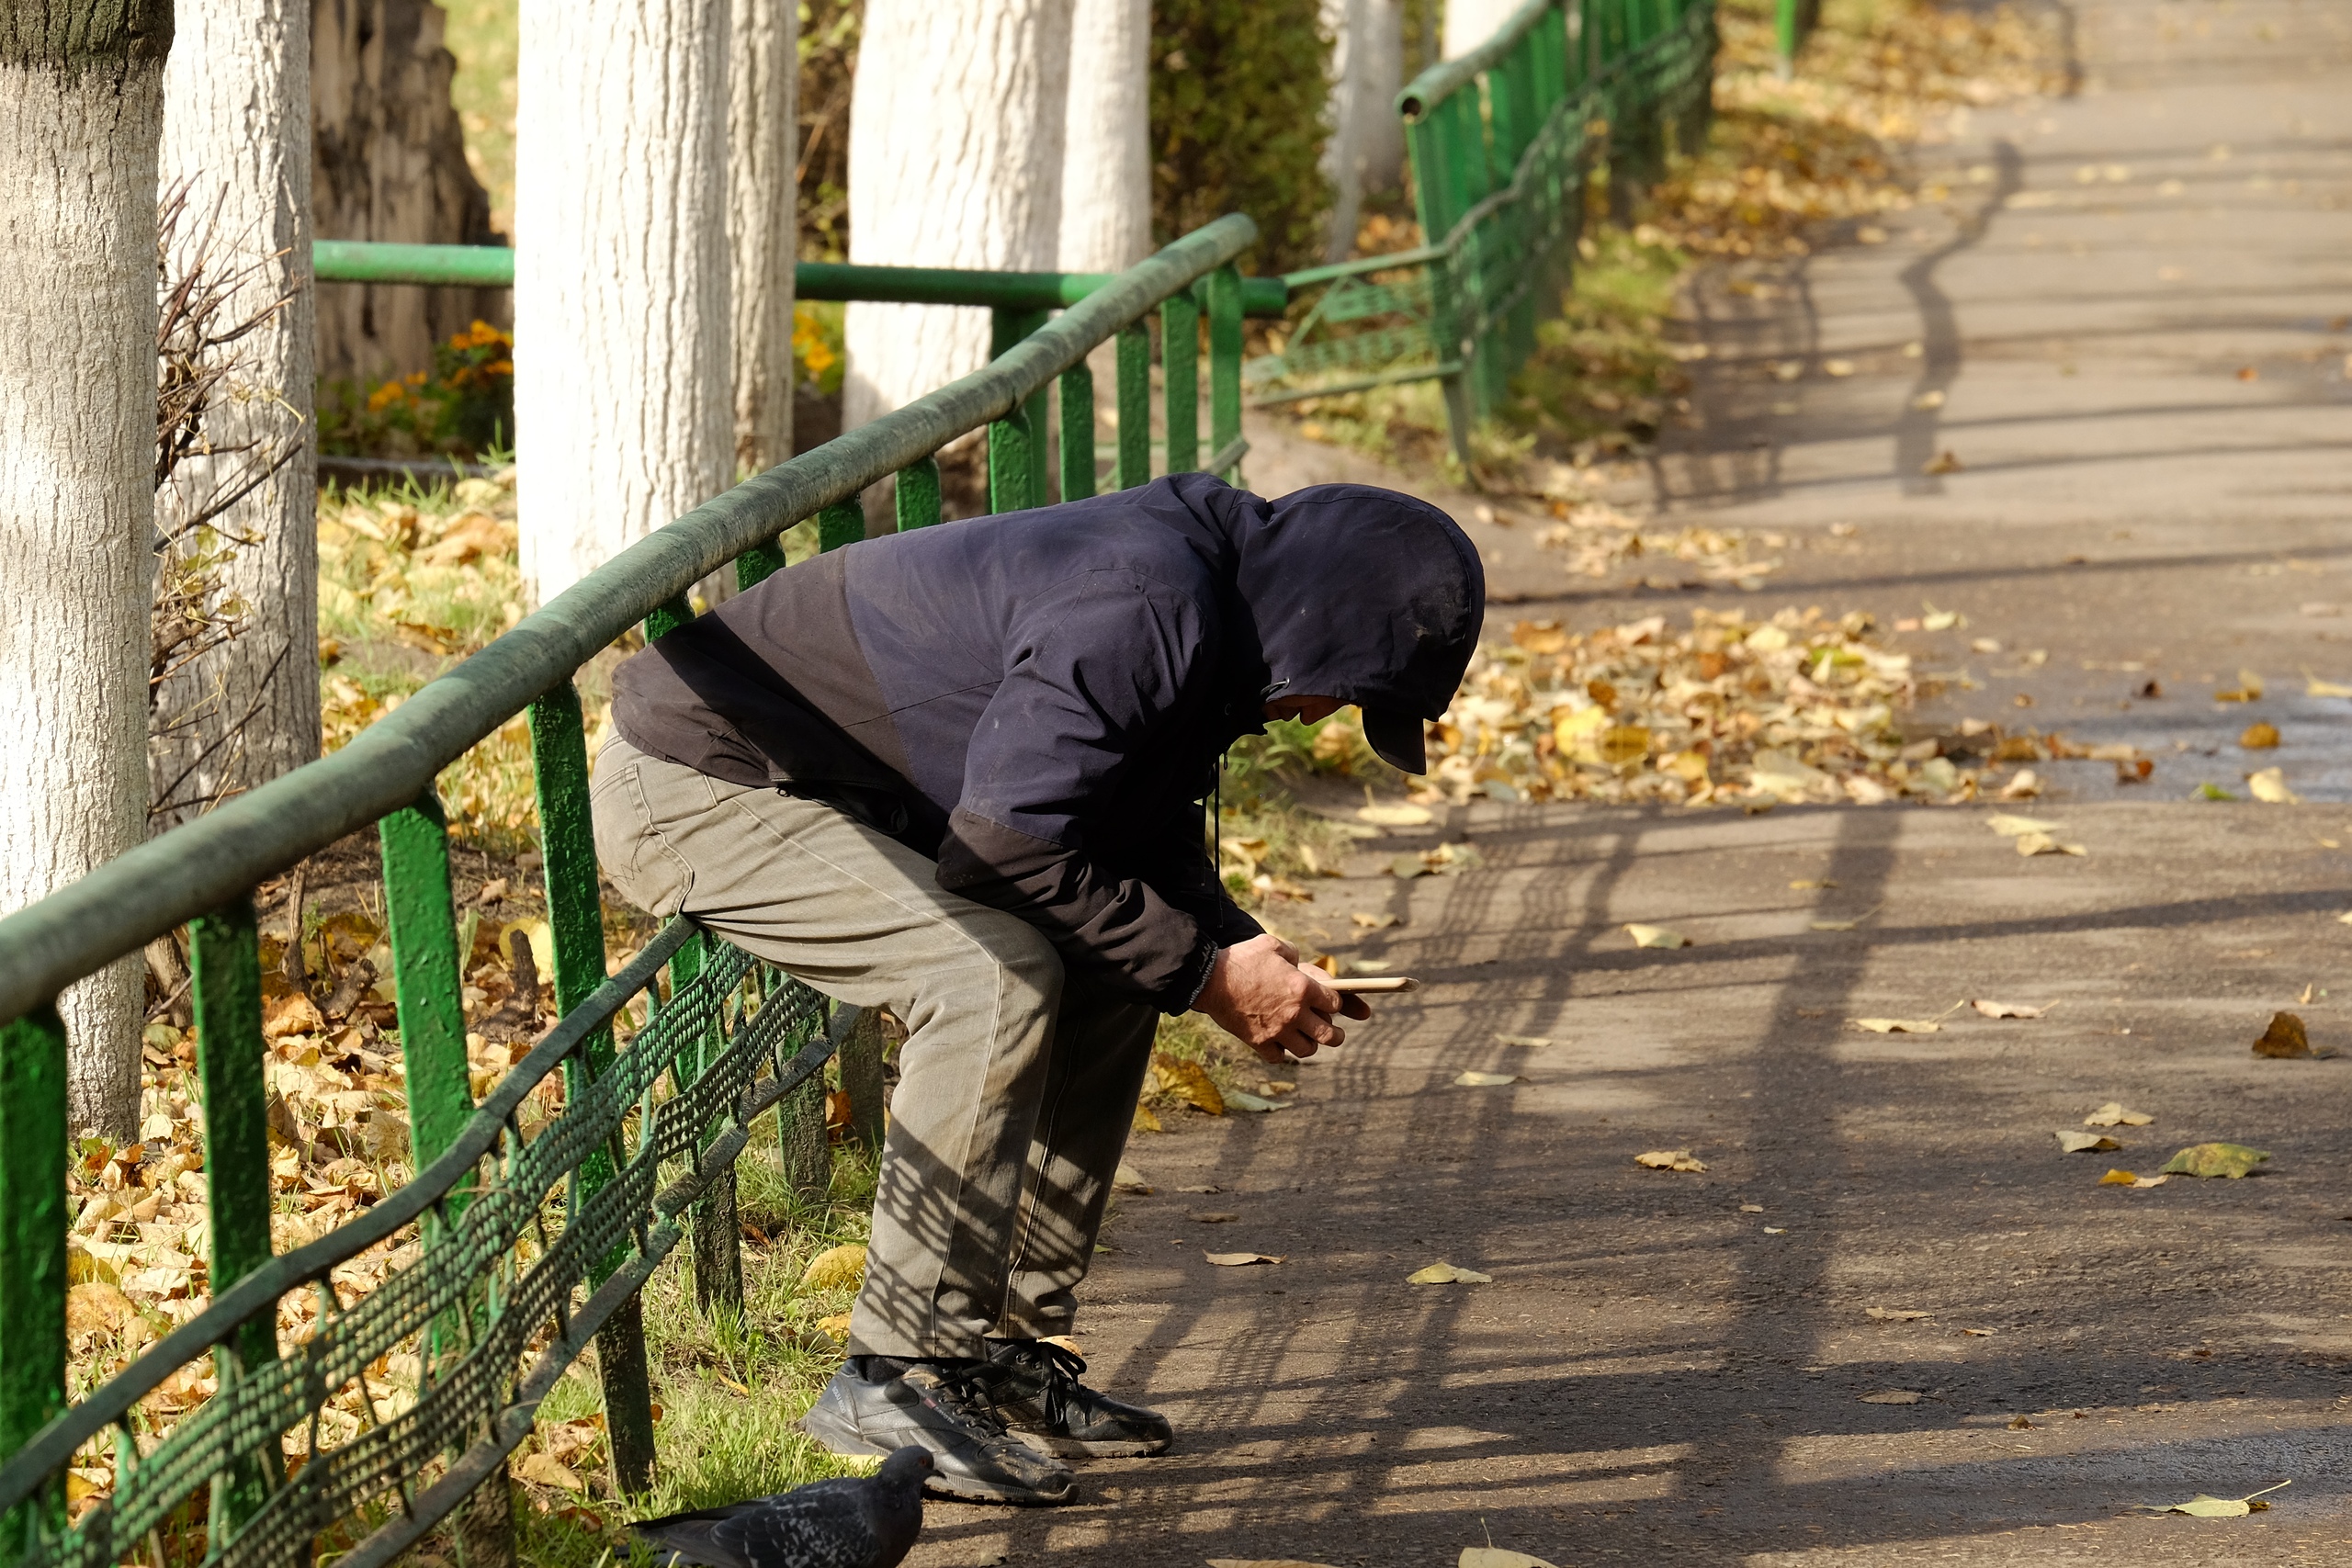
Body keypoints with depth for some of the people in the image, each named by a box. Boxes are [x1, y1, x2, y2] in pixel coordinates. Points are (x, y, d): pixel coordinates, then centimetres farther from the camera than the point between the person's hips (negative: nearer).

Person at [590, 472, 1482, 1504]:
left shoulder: (1201, 611, 5)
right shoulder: (1140, 607, -27)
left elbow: (1148, 841, 17)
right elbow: (1006, 846, -28)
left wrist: (1243, 953, -1)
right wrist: (1202, 970, -20)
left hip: (842, 794, 10)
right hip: (690, 787, -10)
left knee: (1106, 977, 7)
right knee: (999, 976, -26)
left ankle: (1001, 1355, 11)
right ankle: (891, 1383, -19)